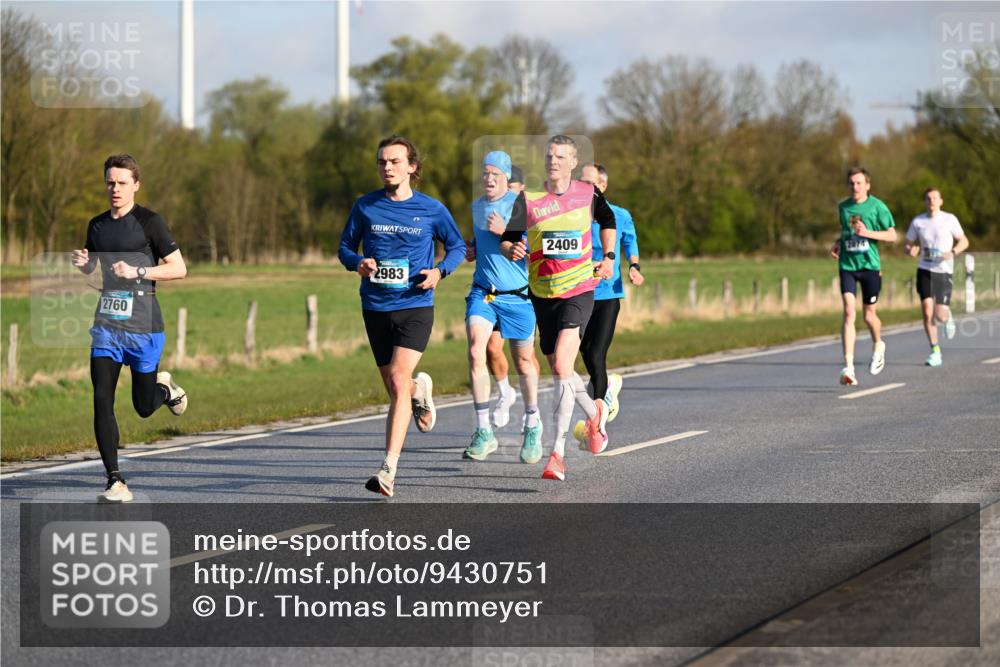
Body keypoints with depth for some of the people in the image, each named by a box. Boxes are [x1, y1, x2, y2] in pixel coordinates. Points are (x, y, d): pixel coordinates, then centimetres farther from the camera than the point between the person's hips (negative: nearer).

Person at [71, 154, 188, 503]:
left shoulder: (149, 221, -6)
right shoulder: (97, 225, 11)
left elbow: (179, 268, -7)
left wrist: (137, 271, -18)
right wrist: (81, 263, 2)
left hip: (143, 326, -4)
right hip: (106, 326, 4)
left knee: (144, 408, 7)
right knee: (102, 400, -11)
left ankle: (164, 387, 44)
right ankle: (115, 482, -8)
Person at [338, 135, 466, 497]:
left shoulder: (431, 209, -1)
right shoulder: (365, 206, 2)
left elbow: (457, 246, 11)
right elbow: (345, 247, 11)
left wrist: (440, 271, -9)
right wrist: (358, 263, -12)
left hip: (415, 307, -3)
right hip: (376, 308, 3)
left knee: (398, 381, -18)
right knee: (395, 389, 11)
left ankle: (389, 469, -19)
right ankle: (420, 389, 51)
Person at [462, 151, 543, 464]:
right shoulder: (475, 207, 11)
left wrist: (504, 232, -22)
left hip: (518, 296, -3)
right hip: (482, 294, 4)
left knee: (524, 363, 9)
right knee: (475, 352, -18)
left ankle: (532, 425, 33)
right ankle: (483, 432, -15)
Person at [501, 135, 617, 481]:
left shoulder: (588, 194, -2)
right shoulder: (528, 199, -4)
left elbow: (607, 219, 20)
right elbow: (507, 240, -5)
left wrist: (608, 258, 12)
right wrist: (511, 249, -27)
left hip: (579, 290, -3)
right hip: (542, 293, 3)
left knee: (561, 365, -19)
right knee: (558, 369, 13)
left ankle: (558, 452, -18)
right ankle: (595, 412, 45)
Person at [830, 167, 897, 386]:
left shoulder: (877, 207, -3)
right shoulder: (843, 207, 9)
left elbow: (892, 236, -3)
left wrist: (868, 233, -17)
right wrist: (838, 243, 7)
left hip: (870, 265, -2)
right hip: (847, 266, 2)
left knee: (869, 315, 7)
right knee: (849, 312, -13)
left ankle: (878, 345, 42)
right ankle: (848, 367, -18)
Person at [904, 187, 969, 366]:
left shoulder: (949, 220, -2)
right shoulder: (917, 222, 5)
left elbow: (964, 242, 5)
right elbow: (909, 245, 14)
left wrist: (952, 253, -15)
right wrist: (911, 250, -11)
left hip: (944, 271, -2)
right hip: (925, 271, 2)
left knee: (940, 316, -7)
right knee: (927, 311, -12)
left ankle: (948, 318, 32)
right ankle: (935, 351, -2)